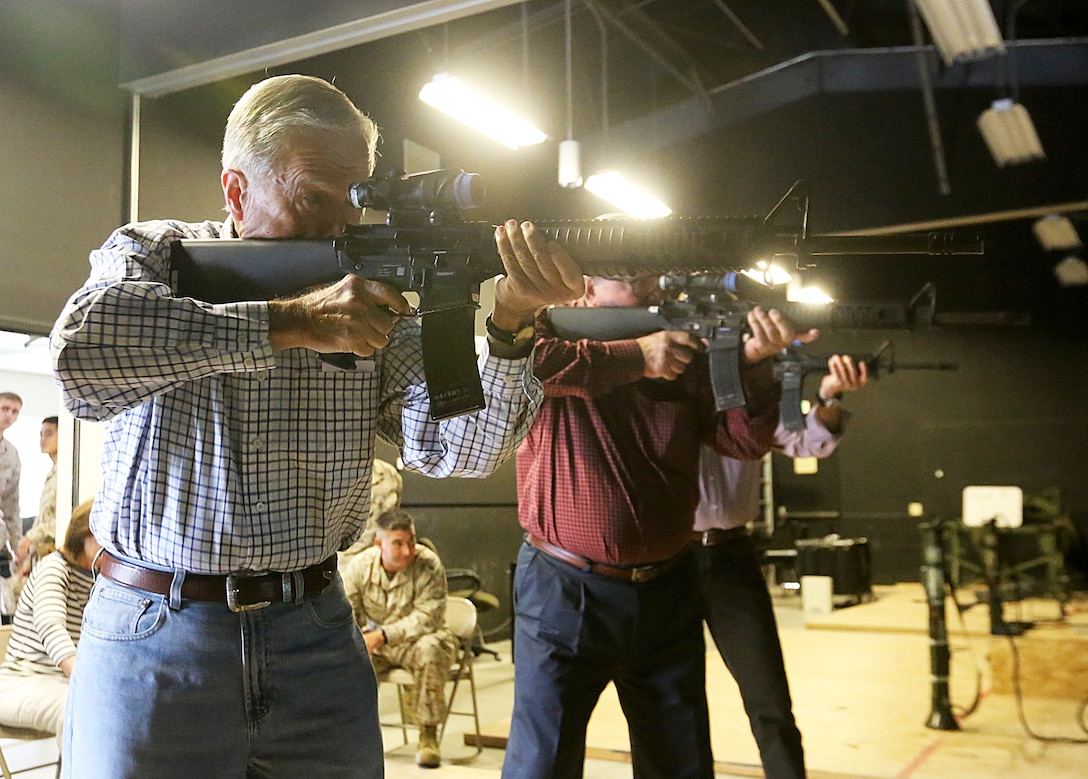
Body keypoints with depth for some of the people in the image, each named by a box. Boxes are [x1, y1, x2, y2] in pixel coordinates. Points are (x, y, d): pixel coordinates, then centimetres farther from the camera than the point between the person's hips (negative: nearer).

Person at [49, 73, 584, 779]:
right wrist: (289, 323, -26)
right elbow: (80, 350, -24)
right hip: (154, 639, -2)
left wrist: (511, 320, -25)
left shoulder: (375, 292, 2)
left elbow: (451, 448, -9)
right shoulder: (149, 254, -2)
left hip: (318, 636, 2)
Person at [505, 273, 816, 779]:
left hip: (667, 593, 4)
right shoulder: (551, 324, -2)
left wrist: (753, 361, -15)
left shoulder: (682, 346, 6)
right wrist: (636, 355, -24)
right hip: (565, 591, -4)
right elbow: (529, 359, -26)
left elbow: (744, 439, 1)